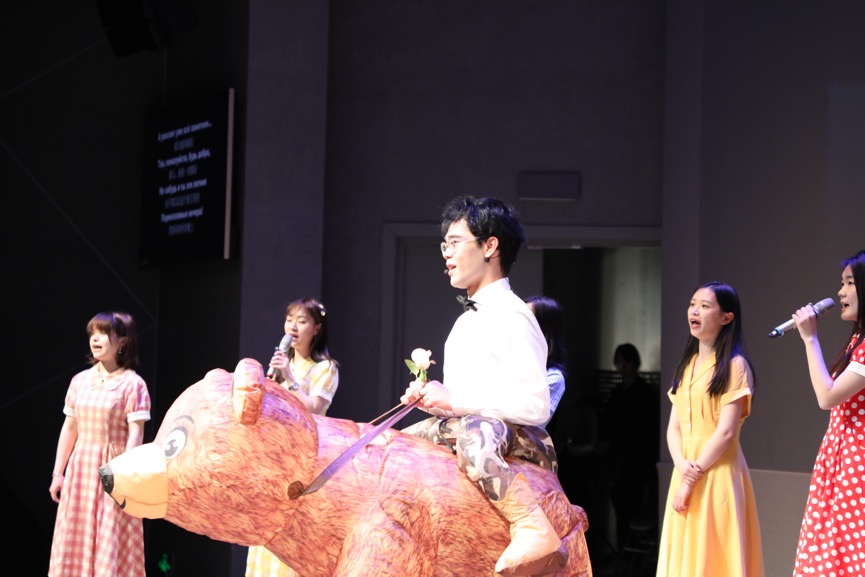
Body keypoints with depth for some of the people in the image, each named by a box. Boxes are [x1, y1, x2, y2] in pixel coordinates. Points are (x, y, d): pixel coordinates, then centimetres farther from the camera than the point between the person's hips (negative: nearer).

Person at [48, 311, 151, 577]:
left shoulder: (132, 383, -8)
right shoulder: (80, 380, 9)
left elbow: (135, 434, -12)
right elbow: (69, 428, 12)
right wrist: (58, 473, 10)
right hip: (80, 468, 6)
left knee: (111, 545, -3)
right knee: (74, 543, 7)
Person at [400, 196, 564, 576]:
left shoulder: (512, 315, -9)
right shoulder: (466, 321, 20)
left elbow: (535, 407, -18)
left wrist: (454, 400, -20)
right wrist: (432, 399, 4)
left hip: (517, 436, -10)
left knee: (471, 433, -42)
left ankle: (534, 529, -52)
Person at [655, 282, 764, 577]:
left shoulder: (734, 365, -8)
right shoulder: (687, 365, 15)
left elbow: (726, 432, -14)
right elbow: (673, 427, 10)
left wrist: (694, 478, -14)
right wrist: (682, 466, -9)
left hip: (717, 474, -7)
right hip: (686, 474, 7)